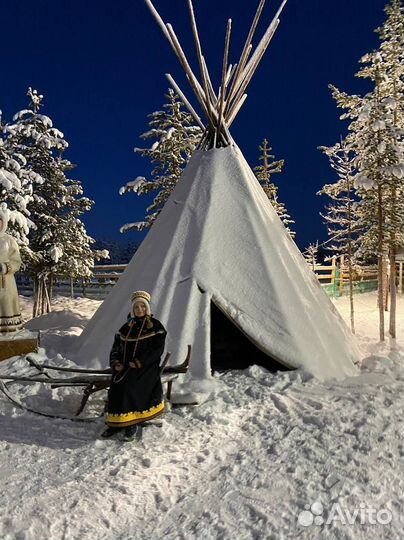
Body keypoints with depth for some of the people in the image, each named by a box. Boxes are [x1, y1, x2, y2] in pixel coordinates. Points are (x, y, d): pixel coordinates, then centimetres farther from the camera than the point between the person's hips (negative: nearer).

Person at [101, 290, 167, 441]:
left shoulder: (155, 326, 0)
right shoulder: (127, 326, 15)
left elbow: (157, 350, -8)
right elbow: (116, 346, 18)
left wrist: (138, 362, -14)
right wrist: (115, 362, 1)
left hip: (145, 367, -4)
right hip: (124, 367, 5)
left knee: (130, 388, -23)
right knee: (116, 388, -14)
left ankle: (131, 423, -6)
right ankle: (115, 422, 1)